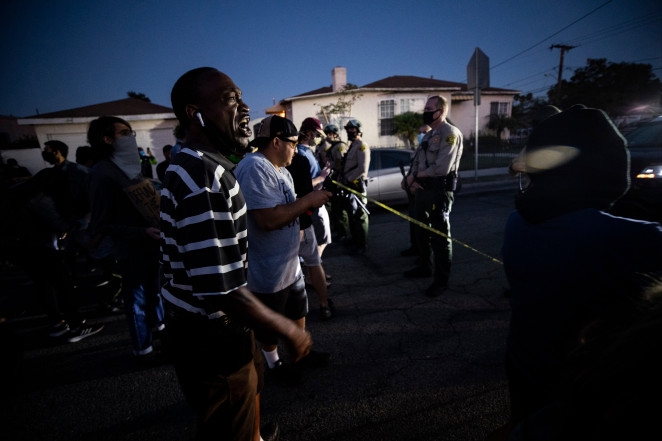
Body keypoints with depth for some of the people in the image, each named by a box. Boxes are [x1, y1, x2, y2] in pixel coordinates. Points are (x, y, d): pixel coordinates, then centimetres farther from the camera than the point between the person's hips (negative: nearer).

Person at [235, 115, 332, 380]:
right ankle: (274, 364, 42)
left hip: (289, 264, 10)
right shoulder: (254, 168, -25)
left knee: (298, 311, 26)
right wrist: (308, 200, -24)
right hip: (268, 272, -10)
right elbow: (269, 219, -34)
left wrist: (312, 200, -1)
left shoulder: (281, 171, 9)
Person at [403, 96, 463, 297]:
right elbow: (415, 161, 16)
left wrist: (418, 174, -9)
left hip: (439, 191, -9)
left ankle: (441, 280, 12)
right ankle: (424, 267, 37)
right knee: (421, 231, 19)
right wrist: (411, 178, -5)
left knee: (440, 236, -1)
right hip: (421, 190, 9)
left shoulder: (450, 133, -12)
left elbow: (442, 168, -22)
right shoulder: (428, 136, 17)